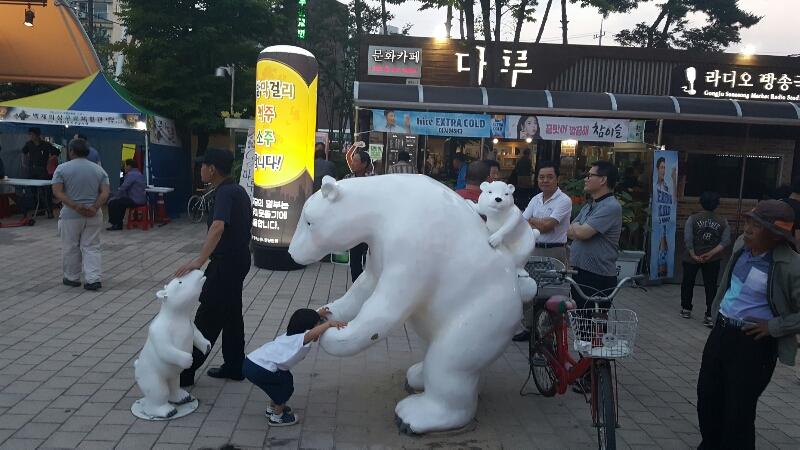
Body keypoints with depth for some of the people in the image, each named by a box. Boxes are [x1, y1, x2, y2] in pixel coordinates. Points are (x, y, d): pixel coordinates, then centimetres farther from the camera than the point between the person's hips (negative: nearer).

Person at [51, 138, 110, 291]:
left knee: (70, 248, 12)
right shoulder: (99, 169, 5)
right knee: (92, 248, 6)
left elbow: (57, 192, -13)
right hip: (94, 215, 2)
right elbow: (105, 192, -5)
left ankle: (72, 278, 23)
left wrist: (75, 206, -17)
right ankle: (93, 279, -3)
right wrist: (95, 208, -13)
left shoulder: (62, 168, -3)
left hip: (70, 215, -2)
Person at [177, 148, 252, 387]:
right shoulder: (236, 190, 11)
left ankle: (186, 371, 4)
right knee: (231, 313, 15)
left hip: (227, 262, -10)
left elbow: (218, 226, -36)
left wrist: (199, 260, -45)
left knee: (207, 318, -3)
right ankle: (234, 366, 22)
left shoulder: (225, 193, -19)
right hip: (238, 258, 10)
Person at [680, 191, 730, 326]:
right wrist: (711, 253, -14)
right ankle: (709, 316, -1)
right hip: (713, 260, 1)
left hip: (692, 258, -1)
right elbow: (725, 241, -12)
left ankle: (686, 309, 28)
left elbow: (687, 239, -17)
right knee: (711, 287, 4)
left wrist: (693, 255, -12)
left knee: (688, 283, 17)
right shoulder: (723, 221, -5)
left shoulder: (693, 218, -10)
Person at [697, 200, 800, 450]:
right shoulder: (742, 245, -1)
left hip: (754, 343, -7)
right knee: (707, 396, 19)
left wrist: (773, 327, -17)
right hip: (720, 332, 7)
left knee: (738, 410, 4)